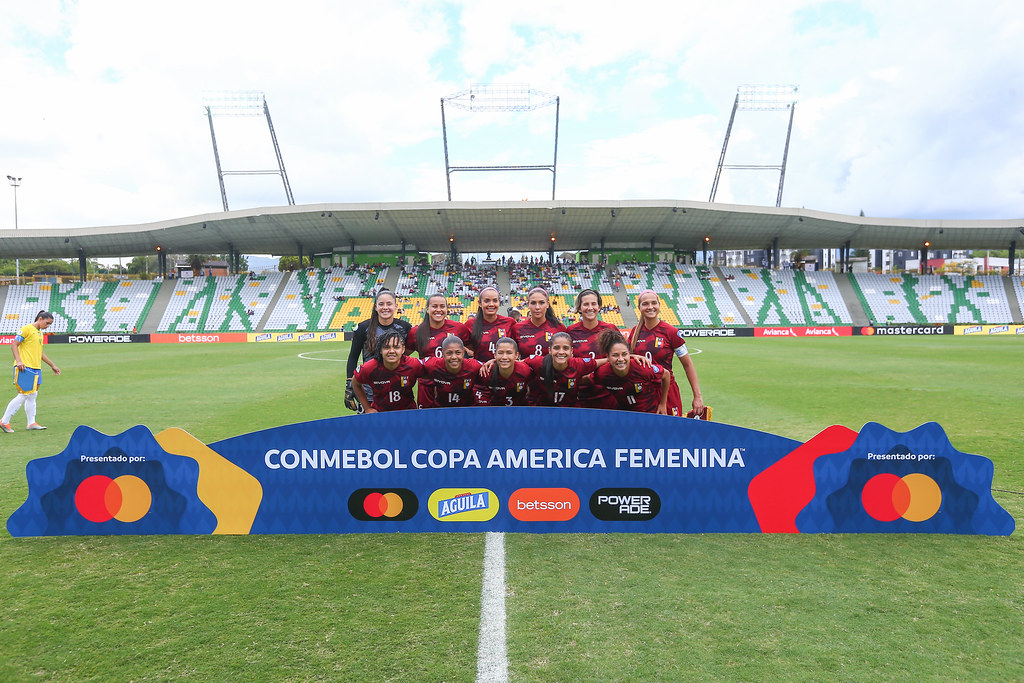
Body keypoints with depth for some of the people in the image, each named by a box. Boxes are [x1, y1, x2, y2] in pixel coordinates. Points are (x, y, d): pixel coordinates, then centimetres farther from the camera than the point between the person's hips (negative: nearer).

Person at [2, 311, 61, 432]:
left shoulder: (40, 333, 19)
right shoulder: (26, 329, -6)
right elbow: (14, 345, -11)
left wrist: (52, 365, 29)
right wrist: (18, 361, -23)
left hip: (36, 368, 9)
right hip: (25, 368, -9)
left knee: (32, 396, 9)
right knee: (23, 396, -8)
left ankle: (31, 423, 12)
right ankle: (4, 421, 2)